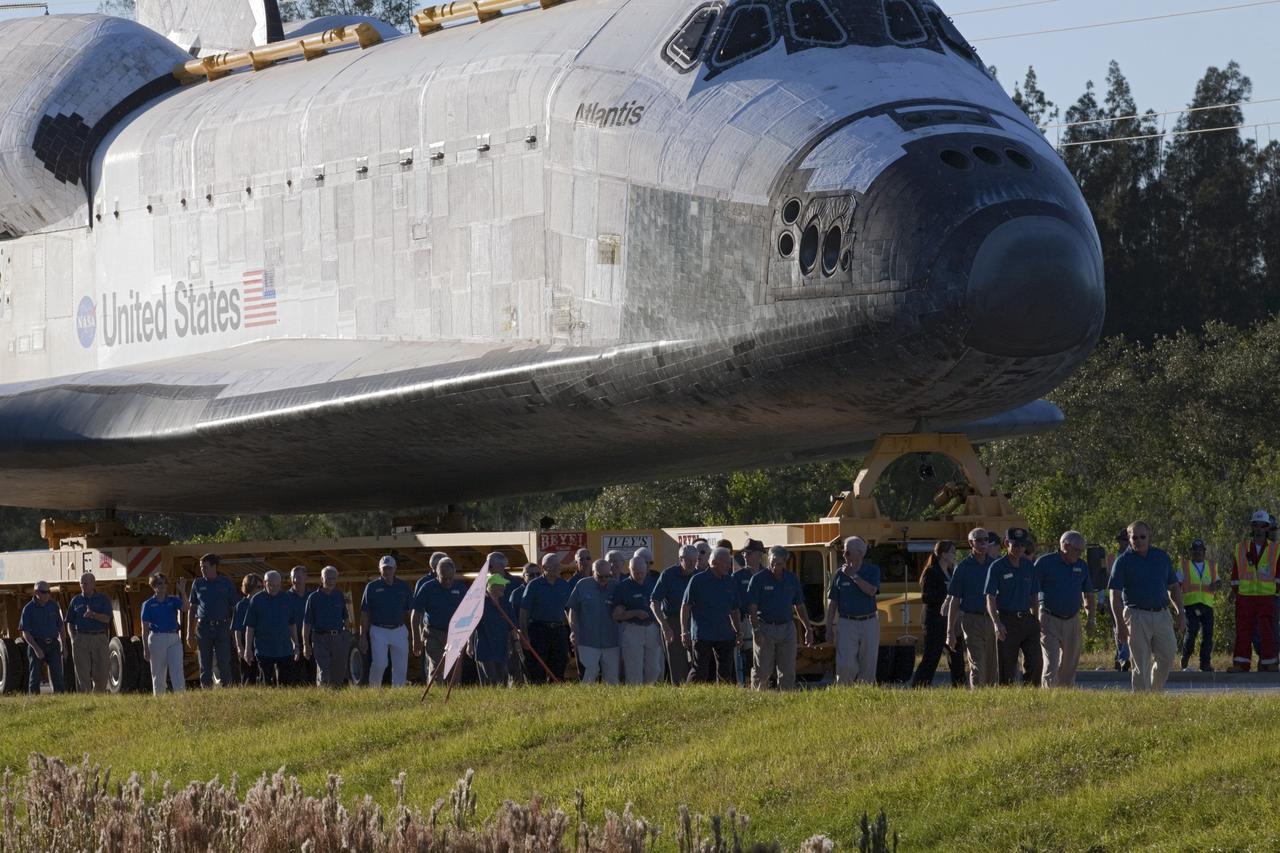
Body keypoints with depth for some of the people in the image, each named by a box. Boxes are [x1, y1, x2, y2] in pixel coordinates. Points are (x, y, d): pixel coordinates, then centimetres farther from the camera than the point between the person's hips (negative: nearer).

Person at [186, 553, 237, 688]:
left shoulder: (226, 583, 4)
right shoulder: (198, 584, 9)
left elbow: (233, 608, 7)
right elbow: (191, 609, 13)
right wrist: (190, 633, 8)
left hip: (222, 627, -2)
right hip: (203, 627, 2)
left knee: (224, 664, -7)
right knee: (205, 667, 3)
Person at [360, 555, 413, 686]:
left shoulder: (403, 586, 9)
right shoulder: (372, 587, 3)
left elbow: (409, 611, 14)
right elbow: (364, 614, 4)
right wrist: (363, 637, 0)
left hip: (399, 631, 3)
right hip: (378, 631, -3)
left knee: (400, 667, 2)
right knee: (379, 664, -15)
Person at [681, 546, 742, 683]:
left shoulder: (731, 582, 11)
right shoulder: (698, 580, -4)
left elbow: (735, 610, 20)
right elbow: (685, 606, -4)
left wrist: (738, 631, 15)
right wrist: (684, 632, -9)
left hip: (725, 635, 5)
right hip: (702, 635, -5)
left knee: (726, 673, 5)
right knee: (700, 672, -6)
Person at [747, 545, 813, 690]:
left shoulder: (792, 579, 9)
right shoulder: (759, 578, -4)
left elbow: (800, 606, 15)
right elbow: (752, 607, -7)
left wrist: (808, 629, 11)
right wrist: (756, 630, -17)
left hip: (787, 628, 4)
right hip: (765, 627, -4)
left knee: (788, 671, 4)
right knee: (762, 671, -2)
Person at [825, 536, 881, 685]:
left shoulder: (873, 570, 3)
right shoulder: (840, 573, 5)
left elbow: (871, 590, -16)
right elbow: (832, 603, 7)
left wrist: (853, 575, -13)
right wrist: (829, 630, 2)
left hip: (869, 623, 0)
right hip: (847, 624, 0)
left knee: (868, 666, 3)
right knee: (846, 665, -14)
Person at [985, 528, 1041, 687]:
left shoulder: (1029, 566, 11)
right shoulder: (997, 567, -4)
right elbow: (990, 598, -10)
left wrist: (1036, 623, 15)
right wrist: (997, 623, -23)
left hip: (1027, 619, 4)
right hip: (1007, 621, -4)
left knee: (1035, 662, -5)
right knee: (1007, 668, -1)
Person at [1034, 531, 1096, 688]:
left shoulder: (1081, 566, 11)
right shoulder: (1045, 563, -5)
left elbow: (1088, 594, 21)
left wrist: (1091, 618, 11)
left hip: (1072, 621, 5)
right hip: (1049, 621, -5)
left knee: (1069, 666, 7)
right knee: (1051, 664, -13)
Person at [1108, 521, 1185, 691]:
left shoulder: (1161, 557, 11)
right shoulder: (1123, 561, -2)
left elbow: (1173, 587, 17)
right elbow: (1115, 595, -5)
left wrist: (1180, 613, 7)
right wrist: (1121, 624, -13)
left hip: (1161, 615, 4)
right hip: (1136, 617, -4)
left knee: (1166, 658, 2)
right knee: (1140, 664, -3)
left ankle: (1156, 692, 23)